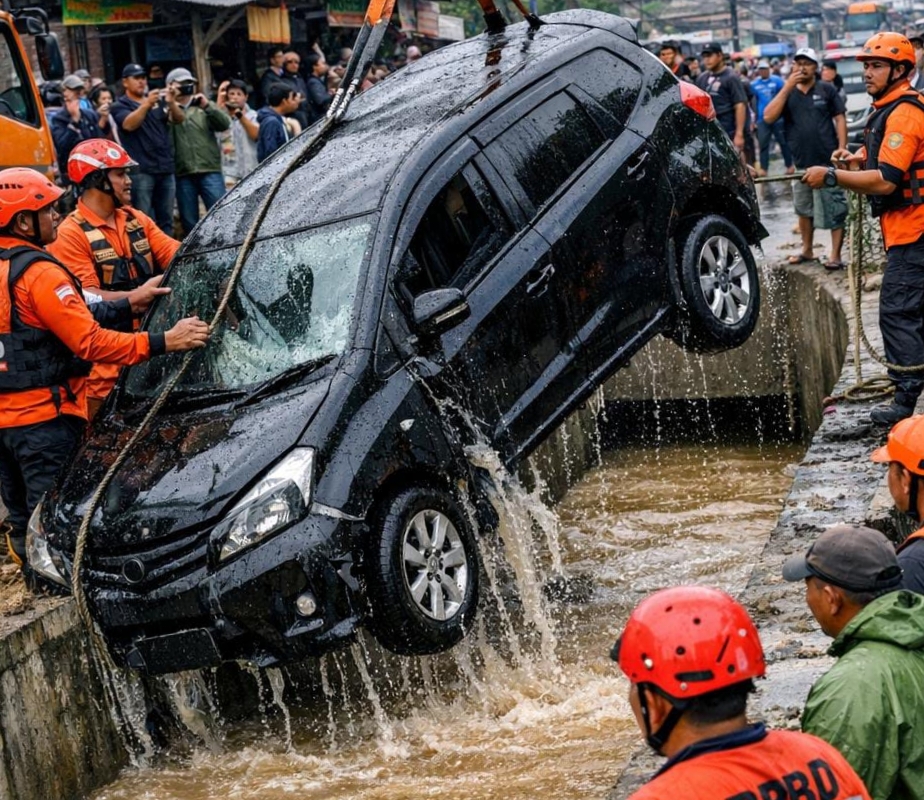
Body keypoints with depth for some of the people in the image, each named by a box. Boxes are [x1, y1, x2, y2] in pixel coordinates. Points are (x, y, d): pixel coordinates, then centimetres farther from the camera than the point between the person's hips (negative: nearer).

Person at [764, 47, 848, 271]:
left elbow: (840, 119, 1)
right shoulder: (786, 93, 8)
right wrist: (787, 87, -11)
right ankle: (807, 250, 29)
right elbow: (768, 117, -6)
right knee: (803, 208, 16)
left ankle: (835, 255, -4)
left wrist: (842, 150, -9)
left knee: (834, 209, -6)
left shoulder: (827, 90, 1)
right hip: (801, 162, 4)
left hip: (827, 161, -4)